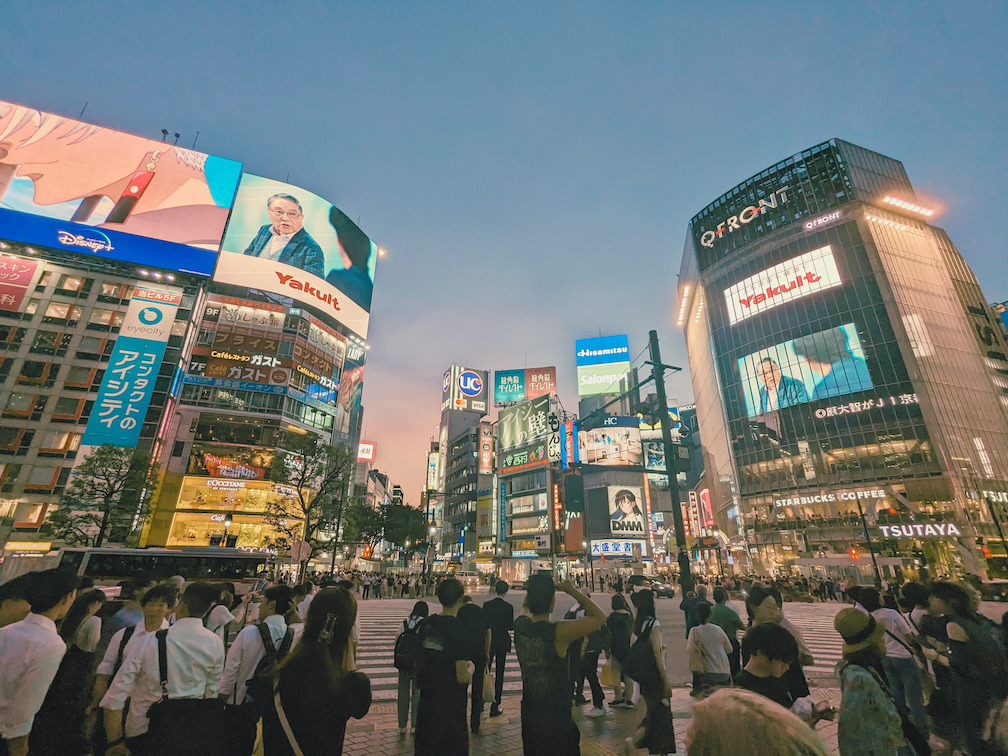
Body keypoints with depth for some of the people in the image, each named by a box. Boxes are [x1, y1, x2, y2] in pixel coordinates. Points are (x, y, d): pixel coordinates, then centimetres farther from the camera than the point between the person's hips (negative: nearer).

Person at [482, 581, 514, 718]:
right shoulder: (508, 606, -13)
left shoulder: (487, 605, -8)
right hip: (502, 642, -1)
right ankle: (495, 705, 12)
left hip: (489, 641, 2)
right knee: (499, 673, 9)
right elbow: (511, 626, -9)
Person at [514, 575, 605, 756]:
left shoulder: (520, 626, -11)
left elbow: (525, 608, 15)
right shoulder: (559, 632, -28)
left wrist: (536, 587, 5)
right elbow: (600, 617, -21)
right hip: (556, 720, -5)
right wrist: (572, 590, -16)